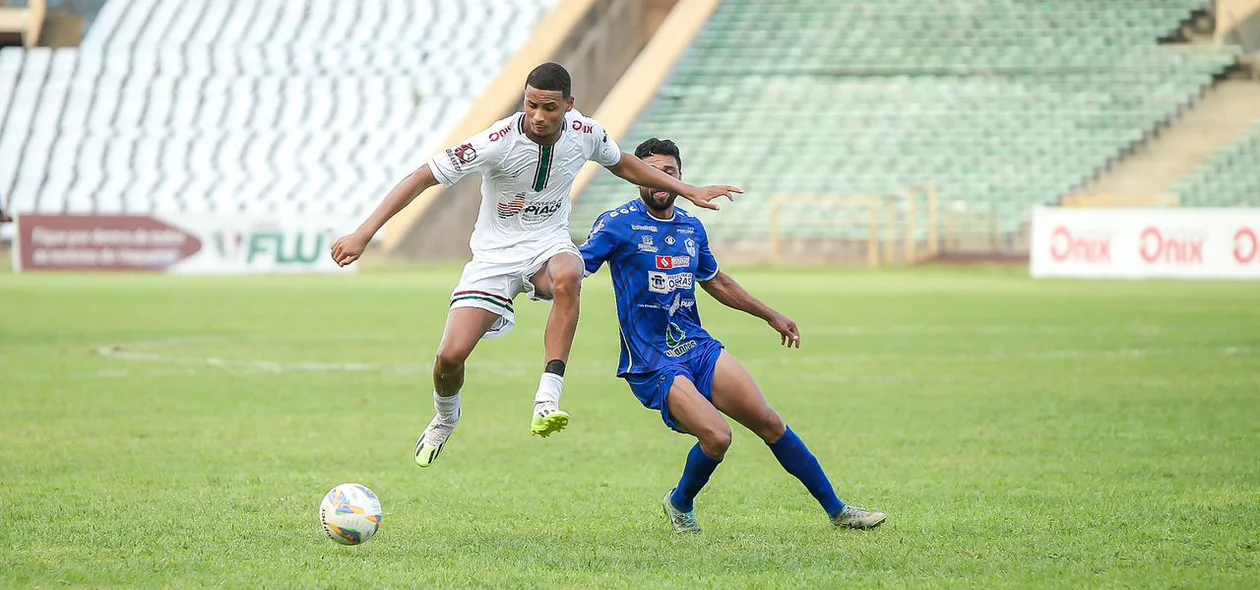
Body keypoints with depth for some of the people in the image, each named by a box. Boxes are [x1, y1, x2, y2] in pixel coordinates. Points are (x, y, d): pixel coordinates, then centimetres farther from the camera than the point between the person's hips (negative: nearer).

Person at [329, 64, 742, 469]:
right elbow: (423, 178, -20)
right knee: (450, 356, -14)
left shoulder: (585, 133, -8)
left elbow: (622, 164, 16)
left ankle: (547, 401, -38)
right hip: (495, 254, -2)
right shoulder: (498, 142, -22)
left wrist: (690, 192, 16)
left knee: (567, 277, -38)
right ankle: (445, 419, 24)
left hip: (549, 245, 2)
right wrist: (363, 234, -26)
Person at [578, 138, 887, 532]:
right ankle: (679, 505, 6)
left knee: (770, 424, 0)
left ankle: (838, 511, 11)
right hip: (651, 363, -6)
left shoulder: (691, 227, 11)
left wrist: (771, 316, 33)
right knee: (716, 437, -23)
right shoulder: (618, 223, -7)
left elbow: (717, 282, 28)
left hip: (699, 347, 6)